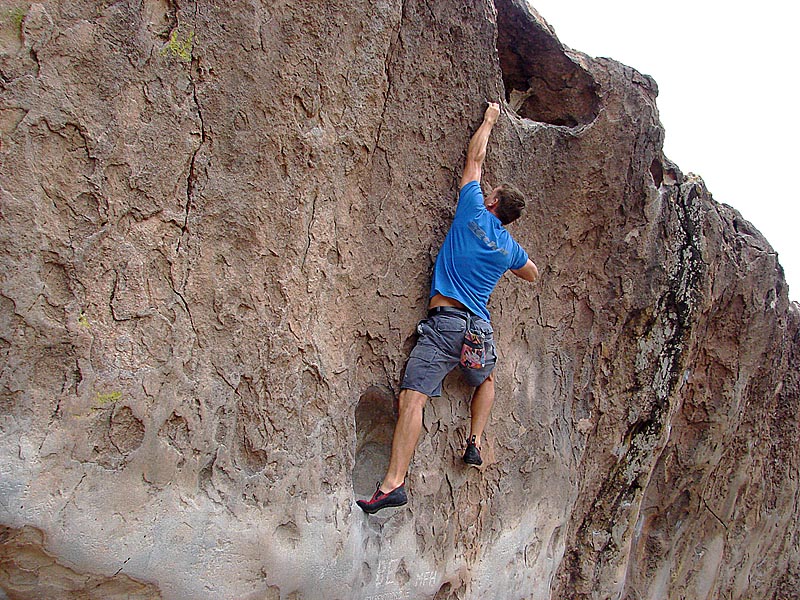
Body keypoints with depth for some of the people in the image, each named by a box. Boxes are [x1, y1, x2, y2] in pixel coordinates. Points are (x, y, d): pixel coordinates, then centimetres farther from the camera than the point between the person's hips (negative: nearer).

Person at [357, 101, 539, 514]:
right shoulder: (510, 248, 14)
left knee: (412, 397, -13)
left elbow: (475, 157, 17)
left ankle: (393, 483, -23)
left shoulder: (474, 212, 4)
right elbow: (532, 275, 37)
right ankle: (474, 443, 24)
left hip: (443, 321, -5)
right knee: (486, 380, 36)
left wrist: (489, 119, 30)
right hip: (479, 330, 5)